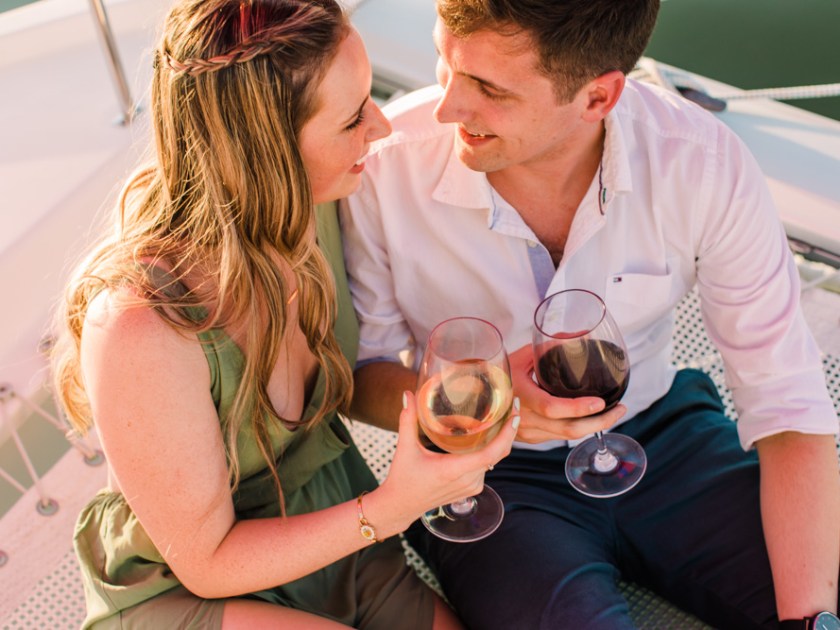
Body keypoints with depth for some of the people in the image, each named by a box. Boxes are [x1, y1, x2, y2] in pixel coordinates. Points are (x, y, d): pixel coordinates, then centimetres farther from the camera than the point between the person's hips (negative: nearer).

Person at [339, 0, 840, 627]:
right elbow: (355, 369, -7)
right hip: (492, 472, -2)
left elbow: (790, 406, -14)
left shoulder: (702, 161, -18)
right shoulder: (386, 163, -21)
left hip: (660, 433, 3)